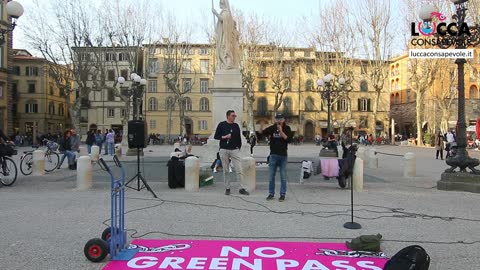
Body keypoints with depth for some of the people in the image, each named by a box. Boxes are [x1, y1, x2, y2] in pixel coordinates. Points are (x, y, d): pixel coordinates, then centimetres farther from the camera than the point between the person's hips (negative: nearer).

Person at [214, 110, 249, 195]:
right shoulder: (221, 125, 3)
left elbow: (239, 137, 14)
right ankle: (227, 188, 15)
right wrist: (224, 137, -11)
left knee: (239, 170, -6)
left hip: (234, 150, 1)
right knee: (226, 171, 4)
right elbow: (216, 136, 4)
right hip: (224, 150, -1)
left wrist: (239, 147, 5)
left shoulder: (236, 126, 10)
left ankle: (242, 188, -2)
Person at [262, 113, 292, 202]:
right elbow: (263, 132, -12)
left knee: (283, 177, 4)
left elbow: (289, 139, -11)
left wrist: (281, 131, -18)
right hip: (273, 155, 1)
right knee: (271, 176, 6)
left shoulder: (287, 128, 1)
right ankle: (271, 193, 17)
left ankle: (282, 194, 13)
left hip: (283, 155, -1)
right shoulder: (272, 128, 4)